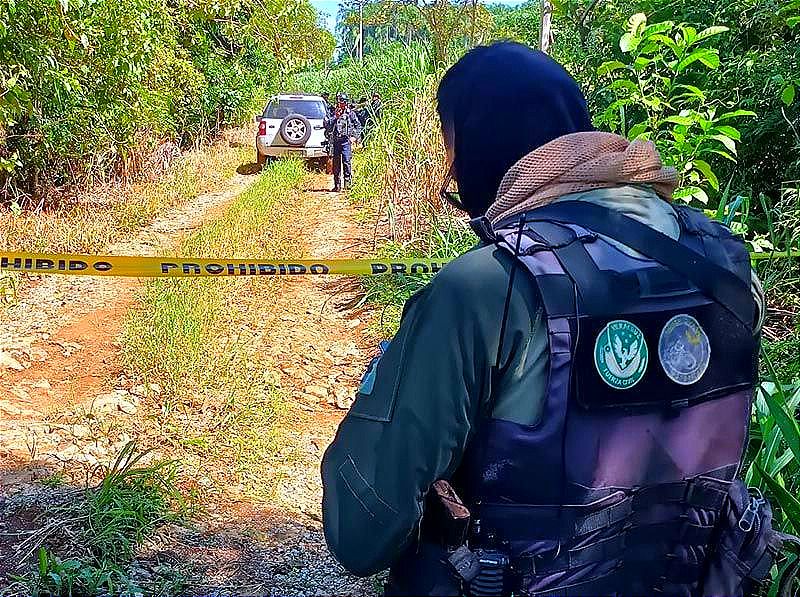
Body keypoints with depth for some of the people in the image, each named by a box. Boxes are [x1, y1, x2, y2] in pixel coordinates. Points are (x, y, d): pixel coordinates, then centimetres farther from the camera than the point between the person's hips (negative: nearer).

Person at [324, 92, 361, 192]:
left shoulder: (350, 113, 4)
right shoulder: (334, 113, 12)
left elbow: (358, 126, 6)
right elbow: (327, 126, 2)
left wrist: (354, 137, -4)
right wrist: (335, 117, -7)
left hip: (346, 141, -4)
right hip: (336, 141, 4)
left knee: (347, 161, -12)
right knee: (336, 163, 5)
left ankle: (348, 182, -7)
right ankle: (337, 185, 11)